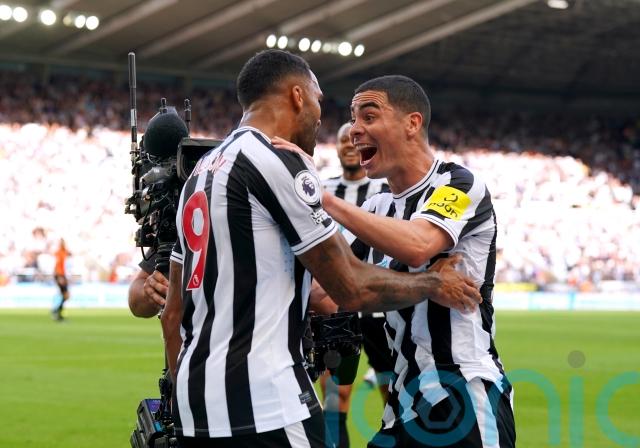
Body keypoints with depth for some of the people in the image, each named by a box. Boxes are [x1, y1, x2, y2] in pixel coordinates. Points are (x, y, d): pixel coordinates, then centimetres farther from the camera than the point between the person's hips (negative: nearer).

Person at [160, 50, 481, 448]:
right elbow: (353, 289, -7)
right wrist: (435, 284, 9)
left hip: (196, 401, 9)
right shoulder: (280, 162, -9)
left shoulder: (202, 171, 17)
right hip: (263, 406, -9)